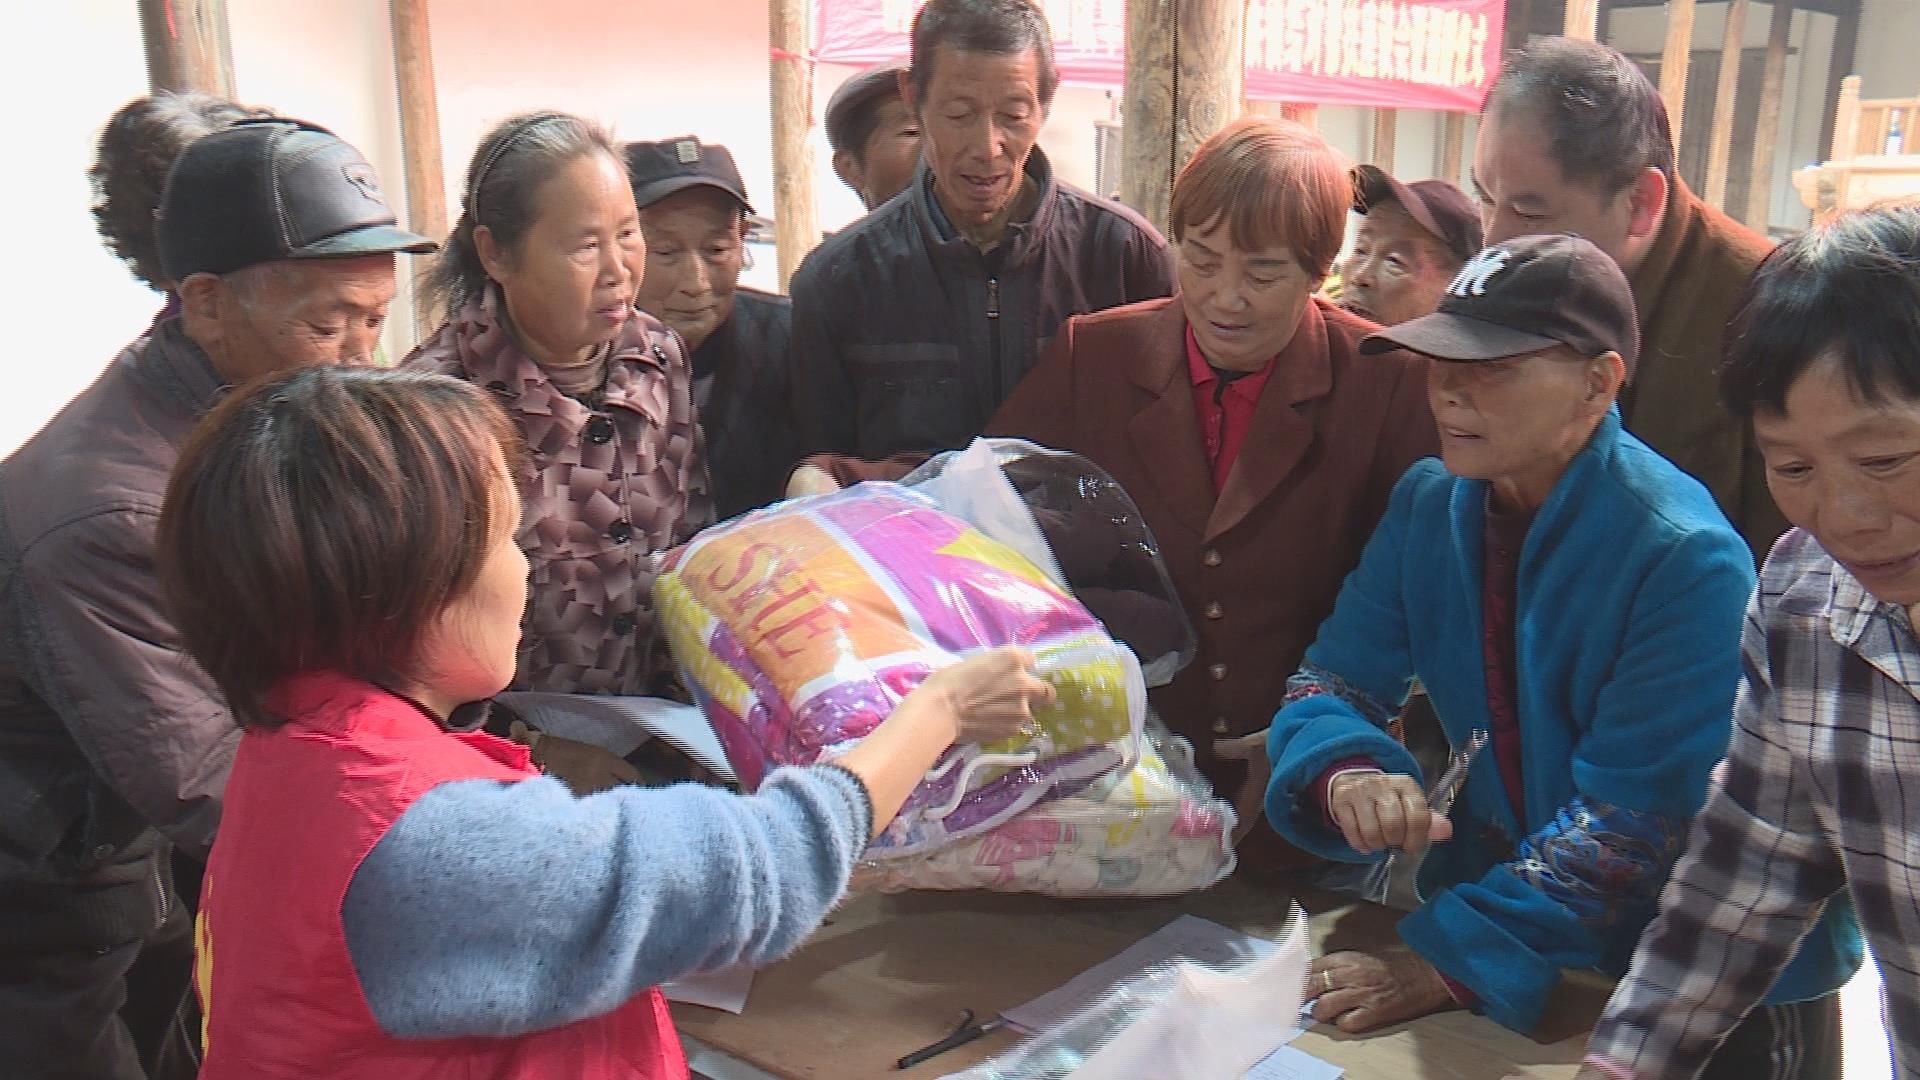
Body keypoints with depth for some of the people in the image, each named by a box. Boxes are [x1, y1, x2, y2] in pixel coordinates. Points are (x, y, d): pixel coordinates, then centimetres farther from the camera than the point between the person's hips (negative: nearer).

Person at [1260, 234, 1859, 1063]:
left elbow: (1634, 823, -21)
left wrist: (1447, 961, -27)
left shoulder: (1686, 560, -20)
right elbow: (1331, 681, -1)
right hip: (1494, 892, 5)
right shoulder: (1428, 503, -2)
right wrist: (1346, 774, -22)